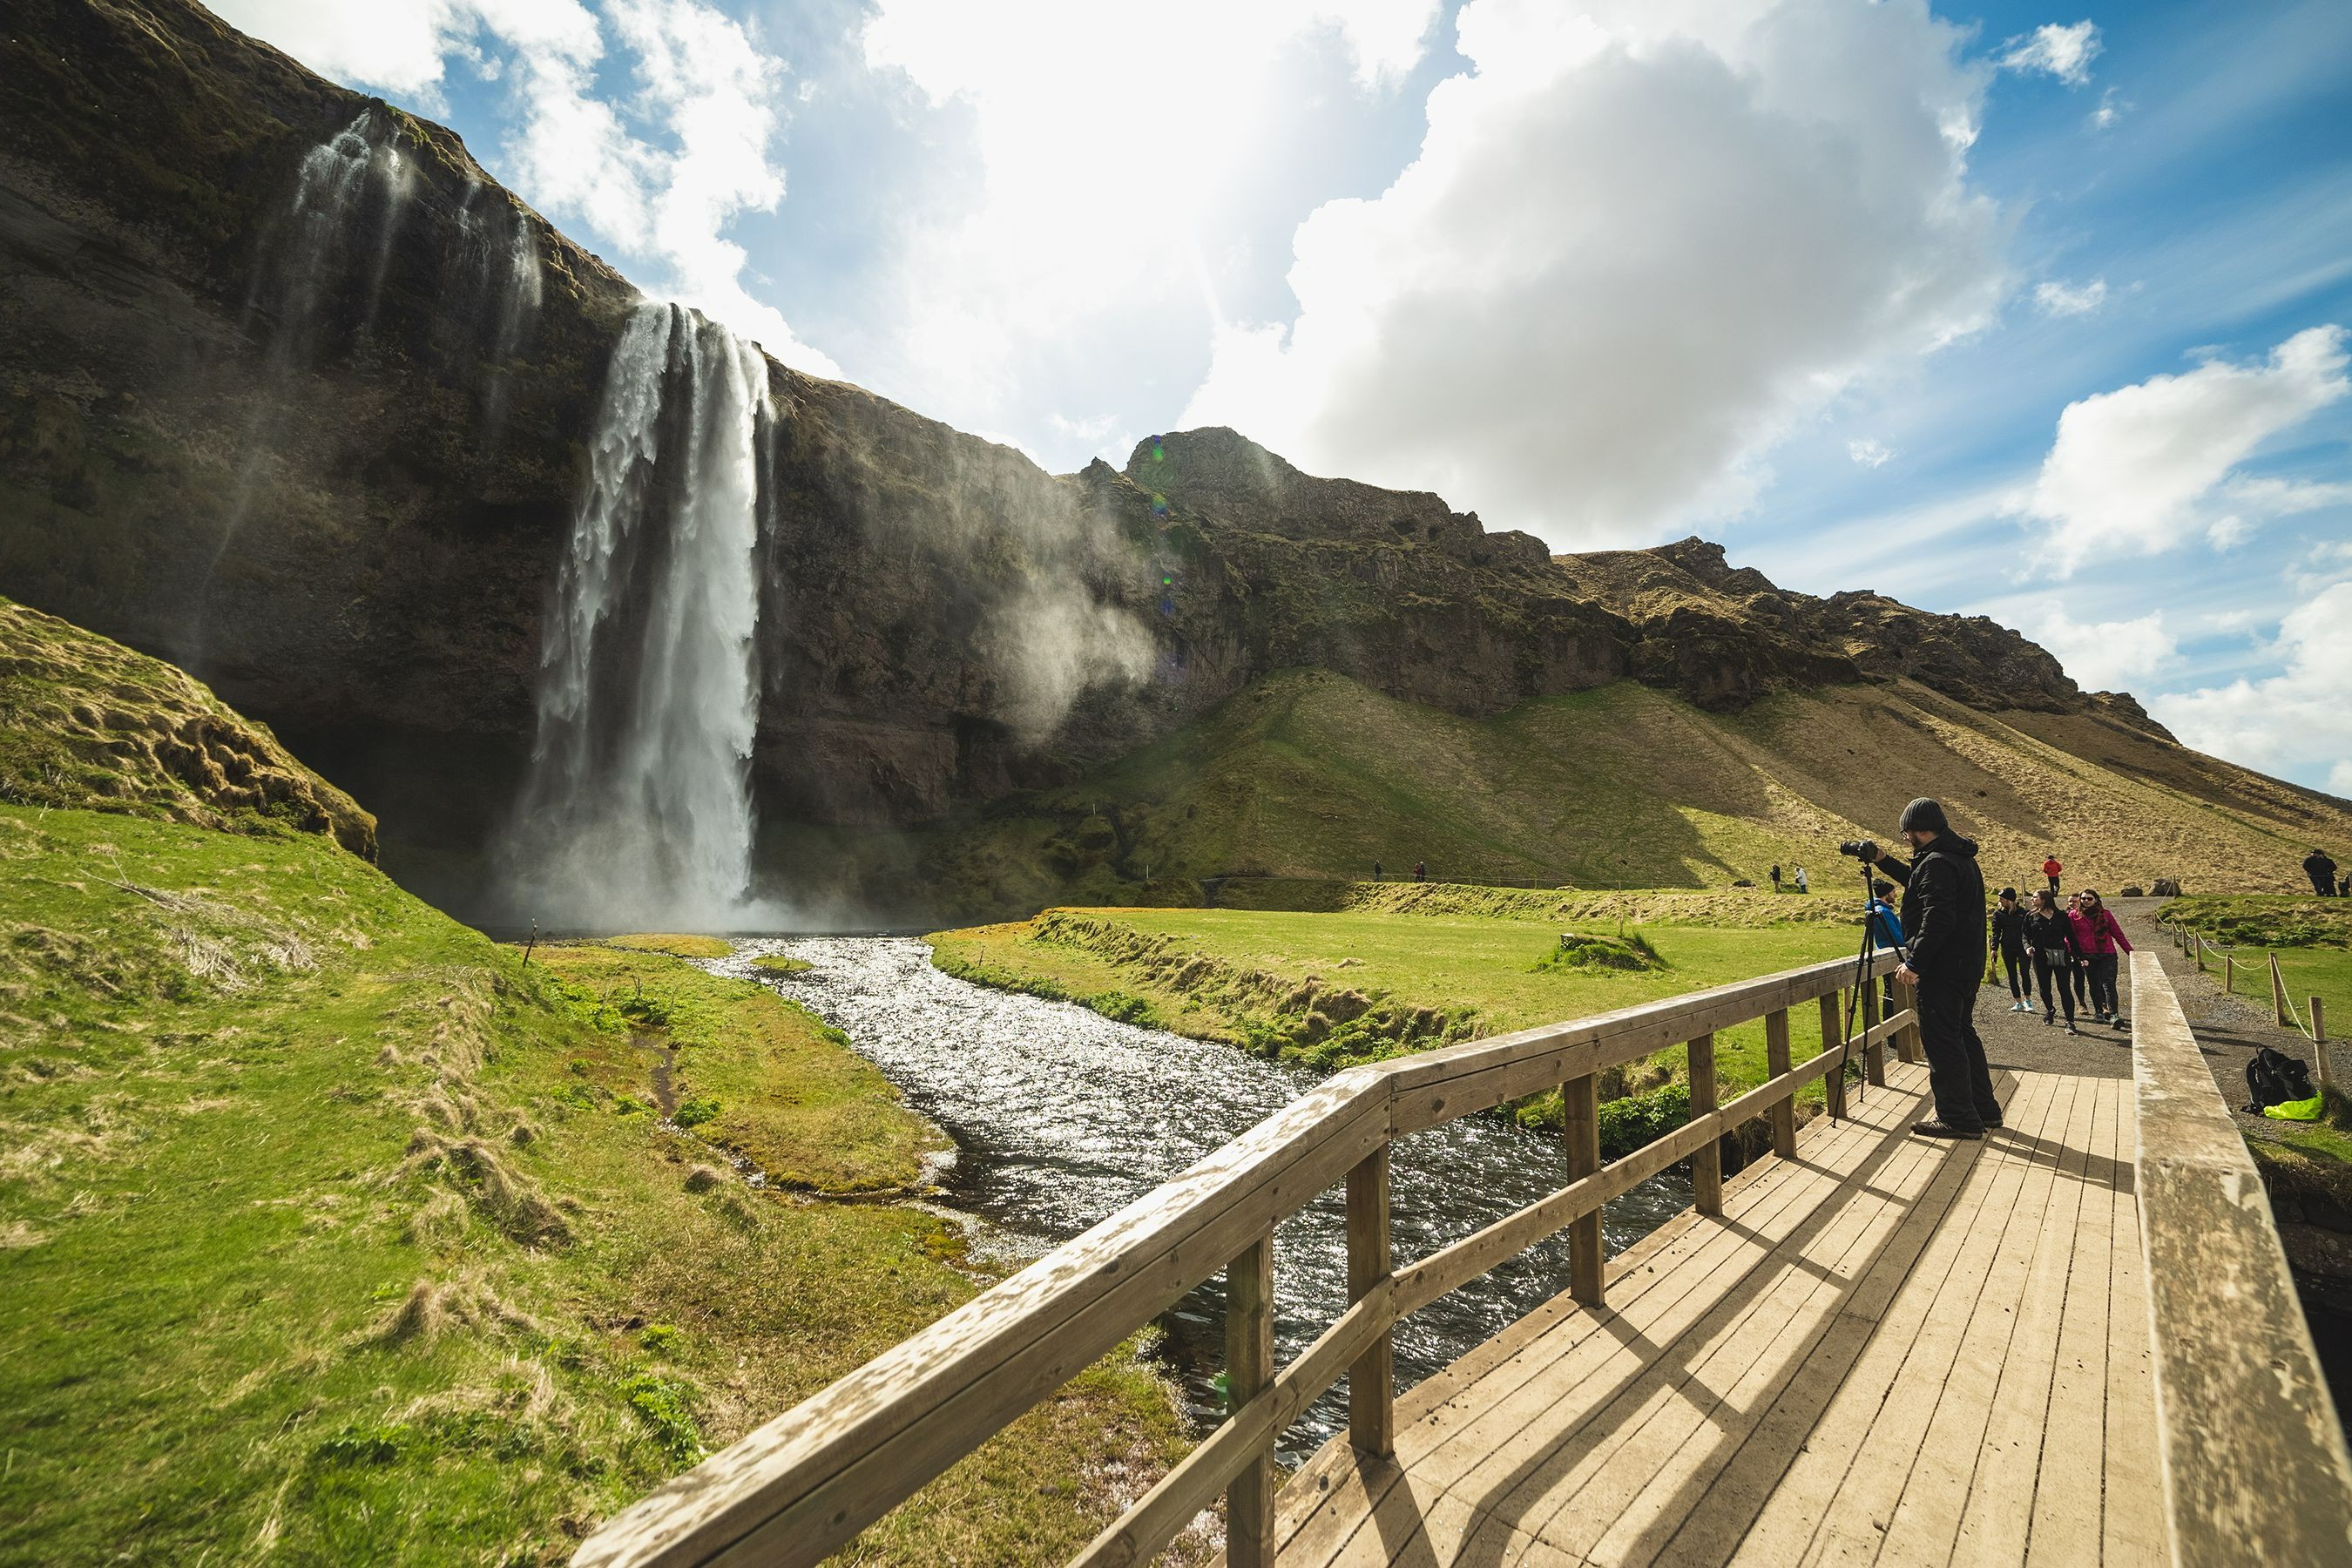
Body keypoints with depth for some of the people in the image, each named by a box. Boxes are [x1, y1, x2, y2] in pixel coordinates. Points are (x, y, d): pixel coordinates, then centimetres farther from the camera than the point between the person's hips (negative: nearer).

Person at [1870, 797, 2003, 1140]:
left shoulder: (1937, 863, -18)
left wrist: (1914, 963, -24)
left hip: (1943, 969, -11)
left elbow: (1937, 919, -26)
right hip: (1966, 966, 11)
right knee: (1962, 1034, 19)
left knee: (1941, 1039, -4)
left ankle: (1957, 1118, 2)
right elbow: (1919, 882, 33)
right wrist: (1884, 861, 29)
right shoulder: (1960, 858, 14)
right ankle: (1984, 1109, 28)